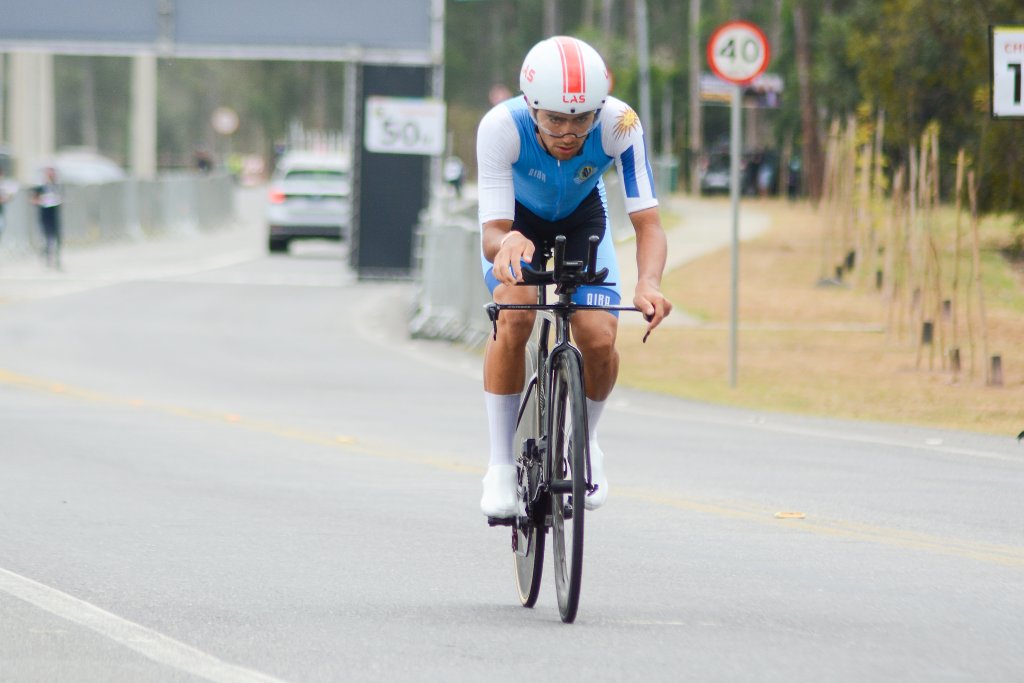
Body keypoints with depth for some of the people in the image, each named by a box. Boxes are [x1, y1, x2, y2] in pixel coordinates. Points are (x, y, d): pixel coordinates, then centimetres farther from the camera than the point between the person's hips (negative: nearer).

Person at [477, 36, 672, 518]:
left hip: (582, 219, 1)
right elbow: (491, 233, -39)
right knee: (514, 315, -29)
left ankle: (586, 440, 14)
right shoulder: (501, 127, -38)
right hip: (517, 220, -1)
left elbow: (647, 224, -35)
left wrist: (649, 283, -56)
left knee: (599, 339, -18)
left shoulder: (619, 125, -35)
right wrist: (506, 243, -64)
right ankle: (501, 464, -14)